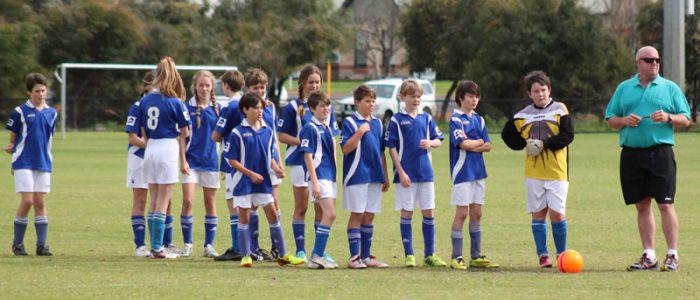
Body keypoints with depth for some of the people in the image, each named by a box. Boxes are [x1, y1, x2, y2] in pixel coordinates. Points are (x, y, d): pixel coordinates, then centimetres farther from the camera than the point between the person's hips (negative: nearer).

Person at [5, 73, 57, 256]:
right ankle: (17, 243, 3)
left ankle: (41, 245, 3)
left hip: (44, 163, 4)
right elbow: (13, 137, 7)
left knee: (40, 203, 2)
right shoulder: (20, 112, -2)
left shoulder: (51, 113, 9)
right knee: (27, 201, -9)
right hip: (24, 163, -4)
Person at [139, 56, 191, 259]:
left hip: (150, 149, 5)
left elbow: (143, 132, 9)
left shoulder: (145, 101, 5)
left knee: (154, 202, 12)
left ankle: (155, 247, 14)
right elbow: (185, 134, -3)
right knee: (163, 203, -2)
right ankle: (158, 248, -2)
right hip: (168, 148, -5)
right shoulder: (175, 103, -10)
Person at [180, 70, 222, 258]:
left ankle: (209, 245, 13)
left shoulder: (216, 108, 5)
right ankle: (187, 244, 0)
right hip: (191, 160, -2)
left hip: (211, 161, 2)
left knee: (210, 203, 6)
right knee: (187, 200, -11)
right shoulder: (187, 108, -2)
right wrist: (183, 161, -10)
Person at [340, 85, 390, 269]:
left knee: (369, 216, 8)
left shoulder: (378, 123, 13)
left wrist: (385, 177, 17)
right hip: (357, 176, -6)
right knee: (357, 215, -4)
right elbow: (346, 149, -14)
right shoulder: (350, 122, -5)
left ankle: (366, 256, 13)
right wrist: (360, 133, -23)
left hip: (375, 176, 6)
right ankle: (354, 257, -1)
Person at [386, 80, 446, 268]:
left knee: (429, 212, 5)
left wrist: (430, 143, -11)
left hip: (426, 172, 4)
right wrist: (401, 172, -12)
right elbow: (392, 147, -5)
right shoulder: (396, 120, -2)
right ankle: (409, 255, 6)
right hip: (406, 174, -4)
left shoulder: (426, 118, 9)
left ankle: (430, 255, 13)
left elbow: (438, 140, 13)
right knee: (407, 213, 0)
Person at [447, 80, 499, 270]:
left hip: (479, 171, 7)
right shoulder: (456, 119, -7)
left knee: (476, 214, 9)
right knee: (462, 213, -6)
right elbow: (463, 143, -19)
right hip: (462, 172, -7)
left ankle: (476, 257, 14)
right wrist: (480, 142, -1)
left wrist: (472, 146, -10)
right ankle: (456, 258, -2)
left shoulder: (479, 120, 14)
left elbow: (488, 146, 7)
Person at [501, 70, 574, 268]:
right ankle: (543, 255, 9)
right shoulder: (523, 116, 10)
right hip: (533, 173, 3)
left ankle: (562, 254, 6)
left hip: (556, 171, -3)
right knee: (538, 213, 3)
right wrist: (526, 144, 2)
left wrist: (543, 145, -13)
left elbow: (567, 135, -7)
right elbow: (507, 135, 16)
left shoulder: (559, 109, 1)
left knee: (557, 213, -7)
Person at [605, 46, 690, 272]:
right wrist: (624, 120, -6)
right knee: (642, 206, 5)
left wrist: (668, 117, -13)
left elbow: (685, 120, 7)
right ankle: (649, 257, 10)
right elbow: (610, 119, 15)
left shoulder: (670, 88, 8)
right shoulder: (624, 88, 14)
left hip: (661, 153, -2)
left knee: (665, 204, -7)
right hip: (631, 154, 2)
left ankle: (672, 255, -4)